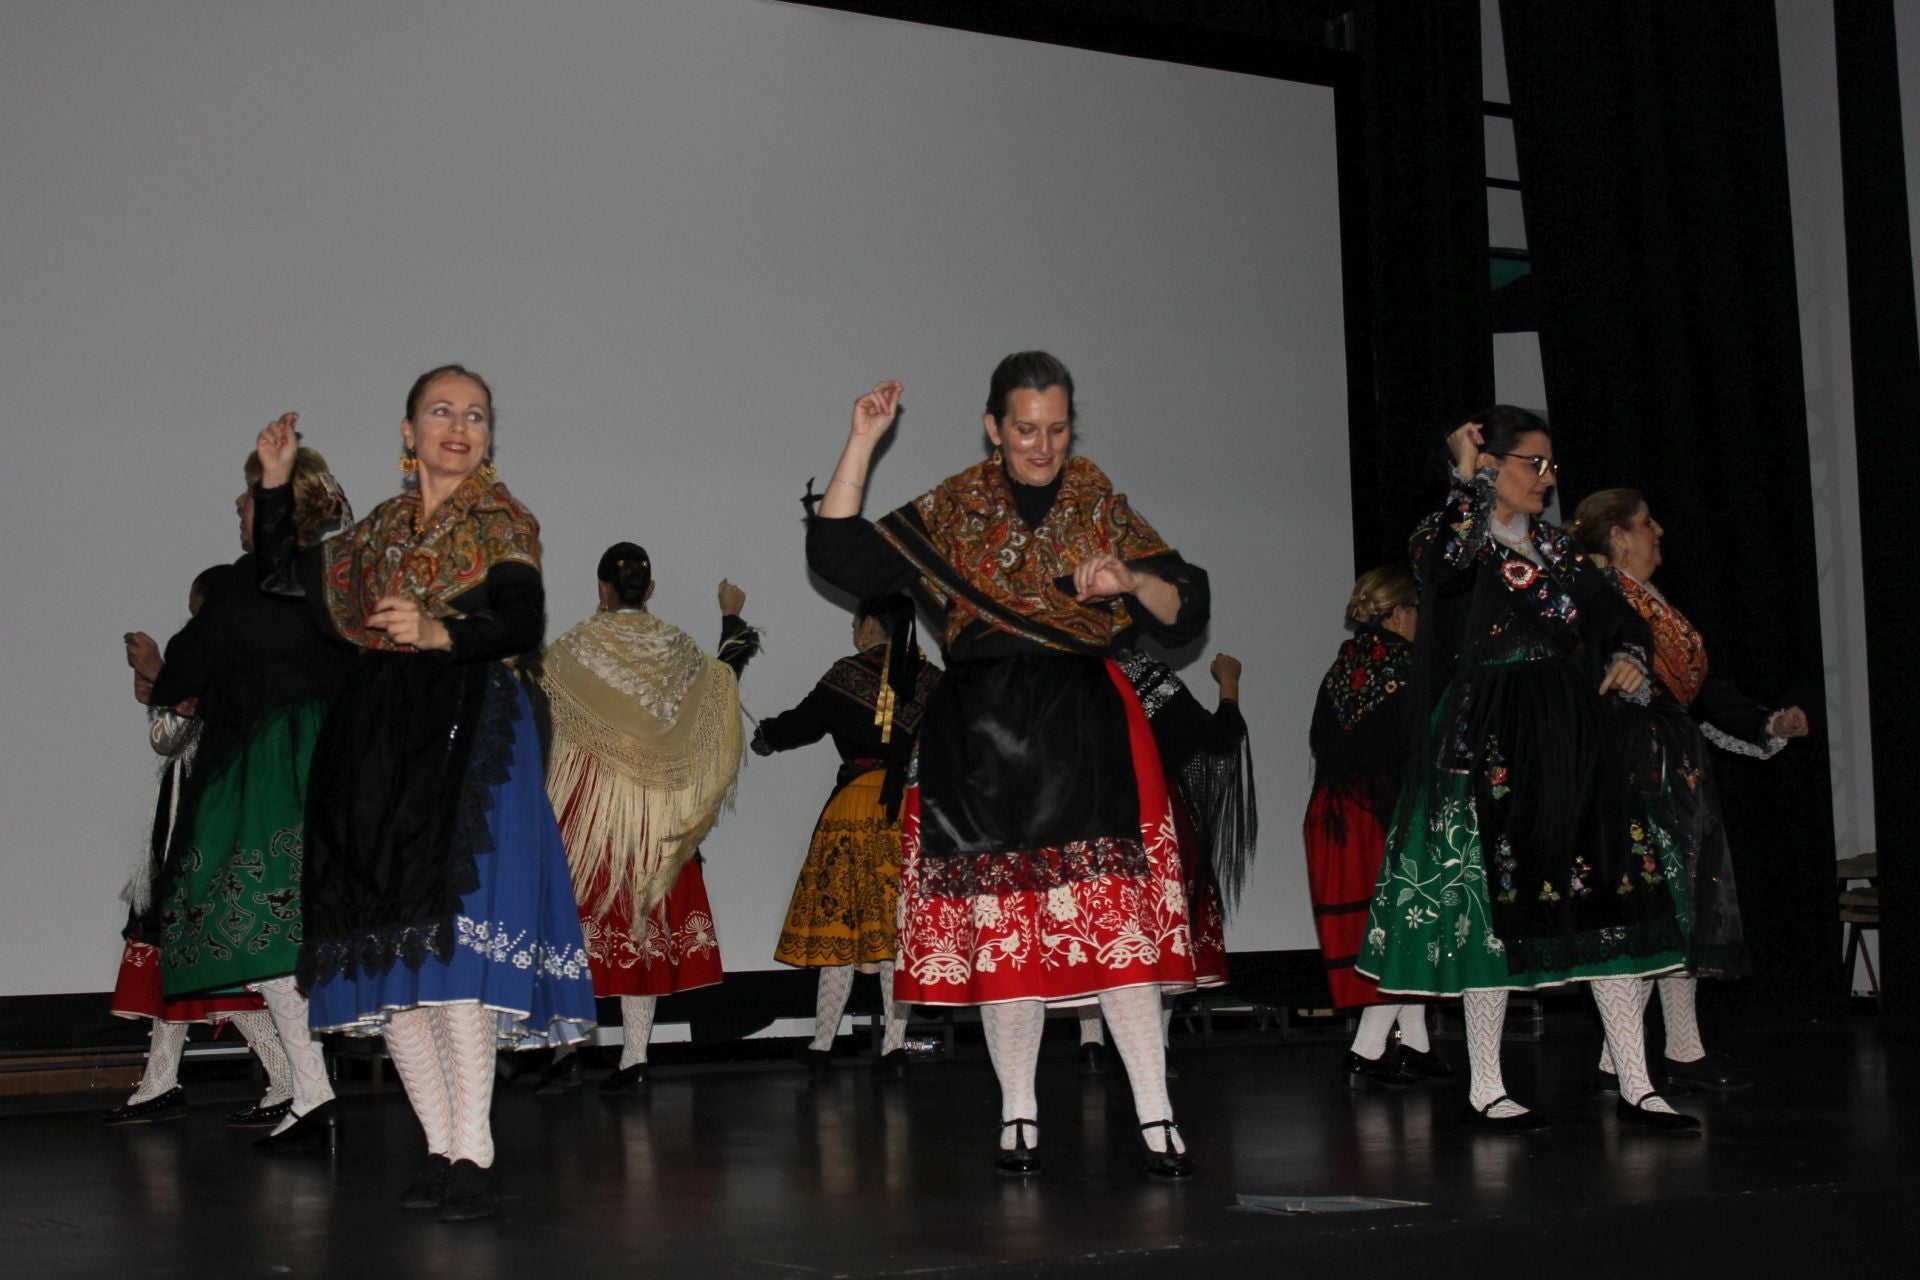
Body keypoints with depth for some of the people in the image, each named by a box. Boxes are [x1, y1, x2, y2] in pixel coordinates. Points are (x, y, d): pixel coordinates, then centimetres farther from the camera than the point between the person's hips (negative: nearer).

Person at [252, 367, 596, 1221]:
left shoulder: (501, 521, 5)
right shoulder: (384, 529, 20)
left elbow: (523, 620, -12)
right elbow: (284, 575, 30)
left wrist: (442, 631, -31)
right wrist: (276, 481, 21)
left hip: (467, 731, -6)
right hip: (373, 741, 6)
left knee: (448, 934, -17)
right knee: (383, 950, 0)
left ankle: (472, 1156, -17)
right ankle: (443, 1148, 5)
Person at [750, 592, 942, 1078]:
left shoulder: (849, 674, -3)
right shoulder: (930, 679, 6)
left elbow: (803, 722, 6)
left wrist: (765, 734, 25)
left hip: (857, 806, -3)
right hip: (914, 811, 3)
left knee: (839, 924, 3)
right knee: (896, 925, 5)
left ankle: (822, 1044, 7)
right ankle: (894, 1046, 1)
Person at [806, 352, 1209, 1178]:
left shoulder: (1100, 505, 8)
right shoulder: (950, 511, 8)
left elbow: (1183, 616, 7)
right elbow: (841, 559, 0)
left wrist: (1133, 581, -15)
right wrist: (862, 443, -3)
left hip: (1087, 736, -1)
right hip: (981, 743, 1)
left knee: (1117, 920, -9)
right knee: (1001, 925, 3)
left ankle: (1156, 1116, -5)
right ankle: (1017, 1115, 15)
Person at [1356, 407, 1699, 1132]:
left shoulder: (1557, 548, 18)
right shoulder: (1453, 537, -1)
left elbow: (1619, 616, 21)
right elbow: (1449, 560, -27)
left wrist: (1630, 656, -1)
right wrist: (1469, 479, -15)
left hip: (1576, 739, 6)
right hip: (1492, 742, -6)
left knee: (1612, 896, 1)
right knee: (1495, 901, -4)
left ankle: (1635, 1086, 6)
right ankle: (1484, 1090, 7)